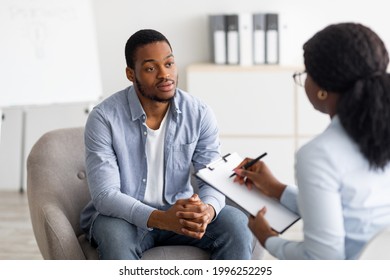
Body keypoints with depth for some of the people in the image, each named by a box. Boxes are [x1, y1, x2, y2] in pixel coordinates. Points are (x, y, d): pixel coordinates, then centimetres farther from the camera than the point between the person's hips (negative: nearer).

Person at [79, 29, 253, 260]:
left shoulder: (200, 114, -7)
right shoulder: (104, 118, -17)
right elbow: (105, 195, -22)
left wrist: (208, 209, -35)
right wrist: (161, 218, -39)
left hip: (181, 211, 3)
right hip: (124, 215, -3)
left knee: (237, 224, -23)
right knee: (115, 236, -37)